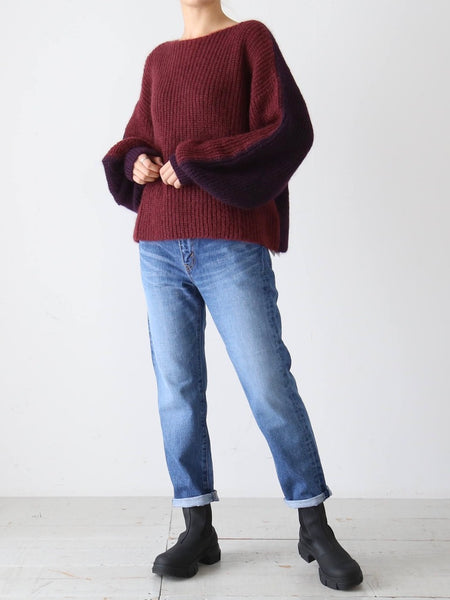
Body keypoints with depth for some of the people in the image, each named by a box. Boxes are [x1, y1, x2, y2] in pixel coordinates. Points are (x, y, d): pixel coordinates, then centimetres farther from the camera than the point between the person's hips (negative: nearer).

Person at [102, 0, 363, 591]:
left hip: (232, 244, -4)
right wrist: (137, 162, 1)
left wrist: (194, 162, -10)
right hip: (160, 247, 5)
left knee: (270, 388, -6)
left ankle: (315, 528, 10)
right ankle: (198, 527, 16)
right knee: (177, 390, 3)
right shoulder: (158, 59, 20)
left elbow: (291, 130, -5)